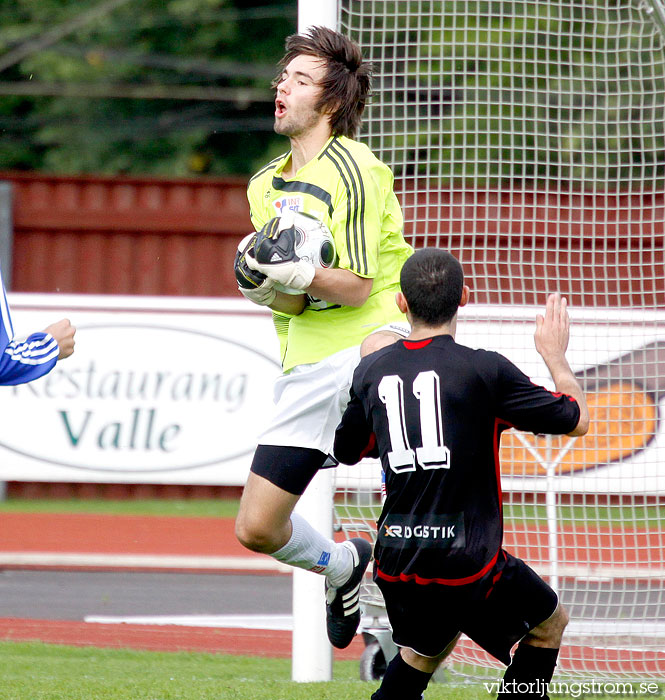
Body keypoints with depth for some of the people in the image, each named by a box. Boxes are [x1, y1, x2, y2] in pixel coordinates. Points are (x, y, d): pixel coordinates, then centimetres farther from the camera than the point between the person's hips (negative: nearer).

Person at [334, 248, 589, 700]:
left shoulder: (372, 371, 2)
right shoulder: (484, 370, -12)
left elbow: (347, 451, 19)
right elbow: (577, 421, -2)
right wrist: (554, 354, 14)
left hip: (396, 562, 5)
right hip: (466, 562, -5)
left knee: (427, 646, 31)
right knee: (548, 624, 19)